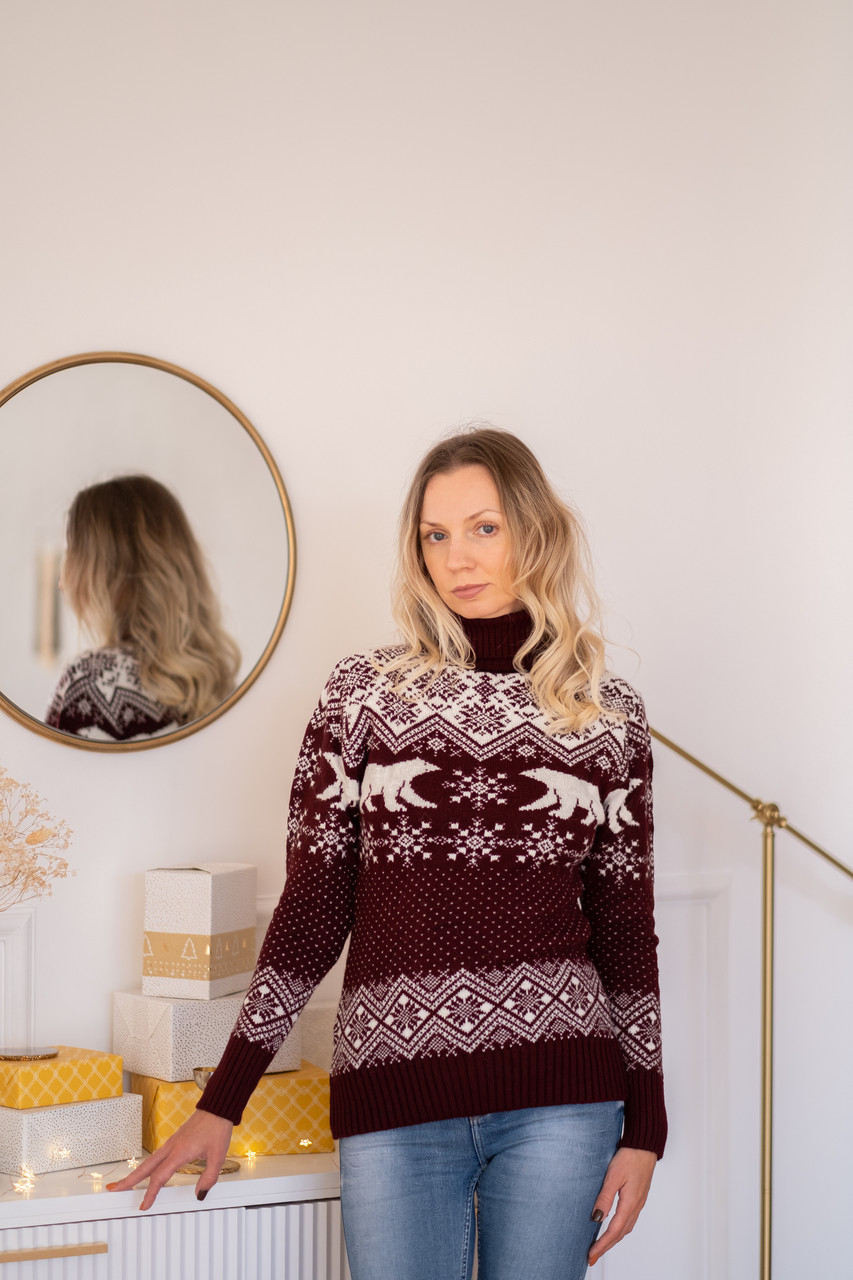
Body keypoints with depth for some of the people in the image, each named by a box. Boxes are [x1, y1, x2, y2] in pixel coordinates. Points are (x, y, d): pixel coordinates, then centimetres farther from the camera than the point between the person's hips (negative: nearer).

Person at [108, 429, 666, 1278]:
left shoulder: (610, 713, 7)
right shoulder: (365, 692, 4)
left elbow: (625, 927, 10)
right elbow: (311, 908, 5)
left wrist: (644, 1127, 7)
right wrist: (222, 1102, 3)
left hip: (561, 1095, 1)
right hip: (394, 1093, 0)